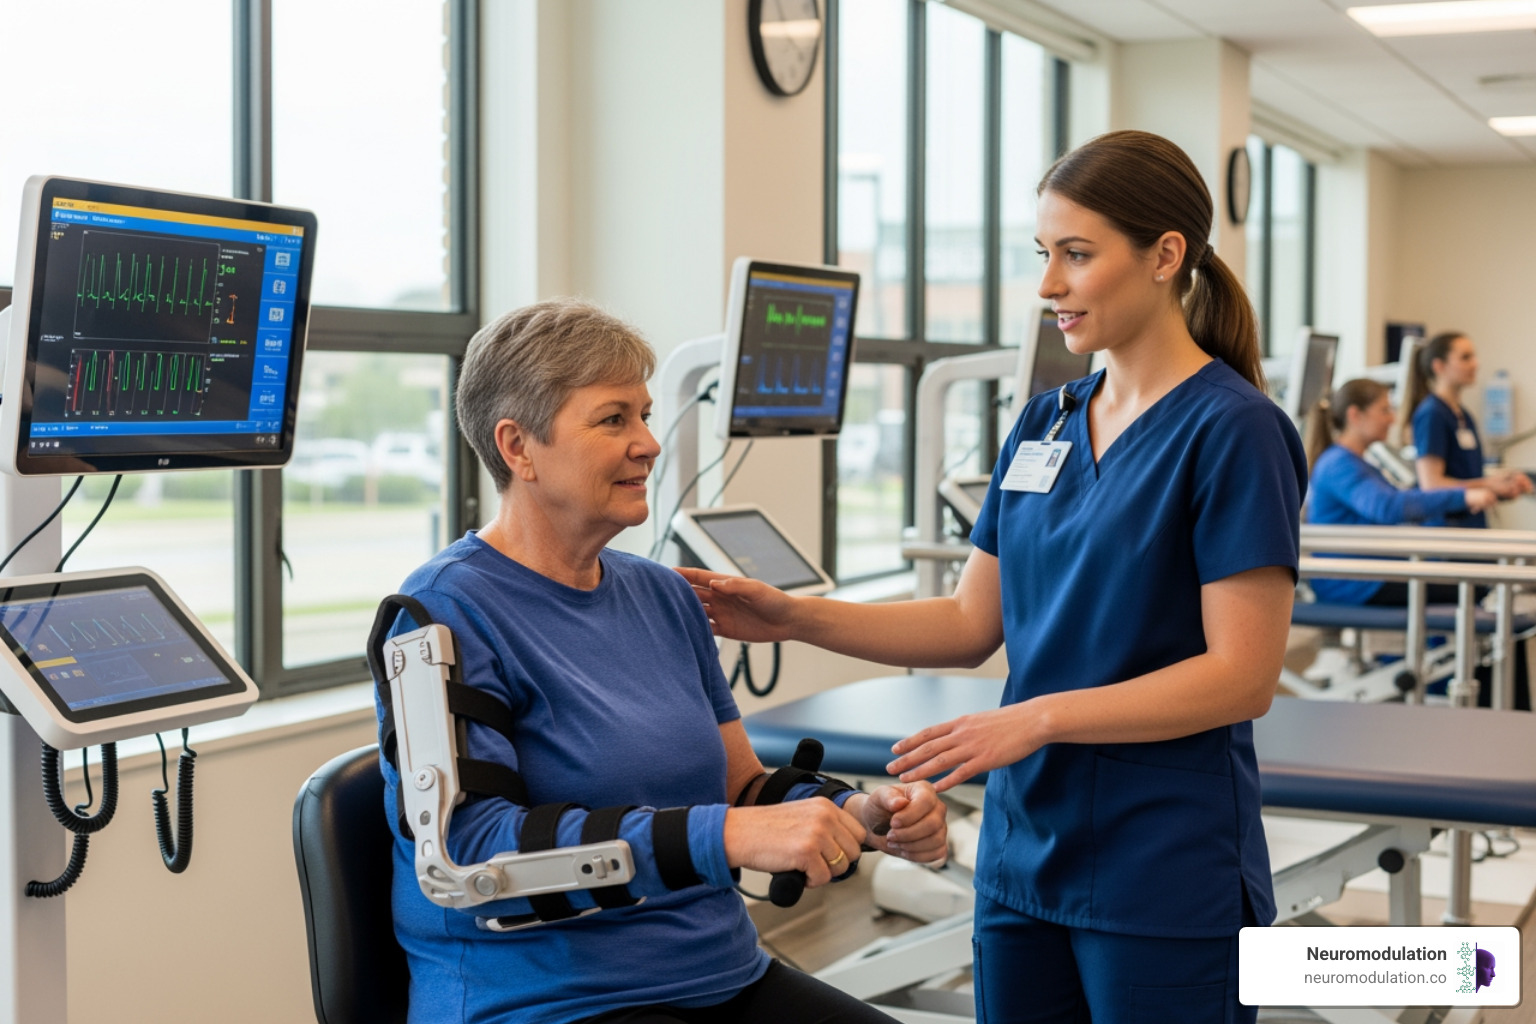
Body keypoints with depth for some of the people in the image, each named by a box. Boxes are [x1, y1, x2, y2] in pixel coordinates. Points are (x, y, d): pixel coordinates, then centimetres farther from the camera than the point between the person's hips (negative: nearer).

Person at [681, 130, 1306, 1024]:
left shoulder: (1231, 430, -12)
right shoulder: (1044, 427, 10)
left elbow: (1244, 674, -17)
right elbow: (973, 623, 11)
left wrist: (1041, 718, -23)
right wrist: (793, 617, 0)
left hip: (1165, 877, -6)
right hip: (1027, 853, 7)